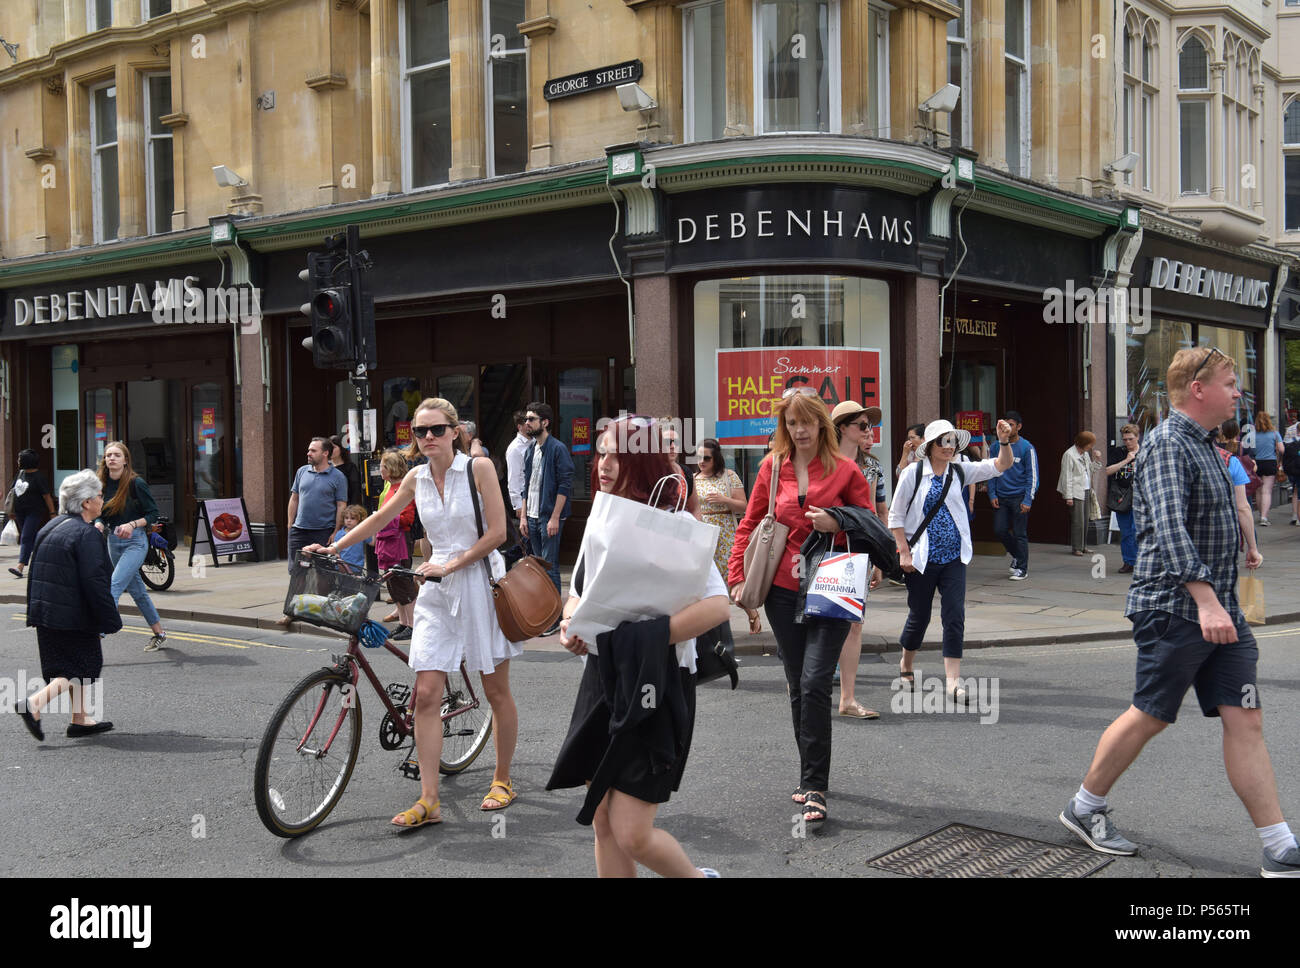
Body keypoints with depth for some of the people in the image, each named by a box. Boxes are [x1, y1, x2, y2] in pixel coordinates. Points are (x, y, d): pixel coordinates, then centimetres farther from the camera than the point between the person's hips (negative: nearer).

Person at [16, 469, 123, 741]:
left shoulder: (50, 527, 12)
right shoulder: (85, 533, -17)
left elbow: (35, 573, 18)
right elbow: (95, 582, -21)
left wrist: (35, 612, 24)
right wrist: (110, 621, -16)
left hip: (45, 612, 9)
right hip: (74, 615, -9)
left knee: (71, 665, 17)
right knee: (83, 666, 1)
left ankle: (80, 720, 21)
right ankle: (34, 703, -13)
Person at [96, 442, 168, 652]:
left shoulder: (136, 483, -11)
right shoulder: (103, 484, 5)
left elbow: (153, 513, -8)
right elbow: (101, 515, 12)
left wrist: (132, 525, -22)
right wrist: (98, 525, -10)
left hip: (135, 541, -7)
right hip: (113, 541, 7)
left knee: (113, 587, -18)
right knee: (137, 590, 14)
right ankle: (159, 634, 26)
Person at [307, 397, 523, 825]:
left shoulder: (479, 468, -7)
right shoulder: (416, 478, 6)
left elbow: (497, 532, -11)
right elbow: (380, 518, 18)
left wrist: (450, 565, -13)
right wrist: (333, 548, 16)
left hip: (479, 584, -4)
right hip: (437, 592, 4)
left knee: (496, 691, 7)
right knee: (426, 694, -5)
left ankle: (502, 781, 25)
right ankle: (428, 801, -1)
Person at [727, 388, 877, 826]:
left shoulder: (845, 470, -1)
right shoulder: (773, 467, 7)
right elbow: (750, 524, 12)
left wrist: (837, 523, -14)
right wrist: (738, 576, 3)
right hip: (784, 591, 3)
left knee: (814, 683, -14)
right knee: (797, 686, 12)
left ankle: (815, 788, -7)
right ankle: (810, 777, 27)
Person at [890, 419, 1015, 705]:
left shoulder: (959, 472, 6)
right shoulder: (913, 475, -4)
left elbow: (1002, 465, 1)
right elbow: (896, 516, -2)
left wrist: (1004, 441, -19)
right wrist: (904, 552, -9)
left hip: (954, 557, 3)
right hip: (922, 558, -3)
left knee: (955, 617, -7)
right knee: (919, 616, 8)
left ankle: (952, 681, -6)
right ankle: (906, 666, 34)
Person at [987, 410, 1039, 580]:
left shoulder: (1027, 448, -4)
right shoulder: (996, 446, 6)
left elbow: (1032, 475, -5)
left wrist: (1028, 500, -13)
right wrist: (992, 495, 2)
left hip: (1019, 496, -4)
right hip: (1001, 497, 4)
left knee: (1020, 533, -2)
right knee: (1000, 530, 3)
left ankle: (1022, 569, 8)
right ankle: (1016, 555, 29)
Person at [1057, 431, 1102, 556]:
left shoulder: (1085, 454, 15)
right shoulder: (1069, 455, -10)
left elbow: (1092, 470, 26)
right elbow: (1067, 477, -12)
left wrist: (1097, 460, 9)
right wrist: (1068, 496, -16)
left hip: (1085, 491, 8)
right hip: (1075, 493, -8)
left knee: (1085, 521, 9)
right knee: (1077, 521, -8)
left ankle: (1083, 546, 16)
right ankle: (1076, 548, -2)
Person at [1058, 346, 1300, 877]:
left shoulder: (1204, 444, 16)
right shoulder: (1166, 444, -15)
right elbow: (1169, 529, -27)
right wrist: (1206, 600, -34)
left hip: (1219, 609, 8)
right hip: (1175, 608, -8)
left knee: (1245, 719, 4)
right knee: (1150, 716, 3)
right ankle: (1083, 809, 21)